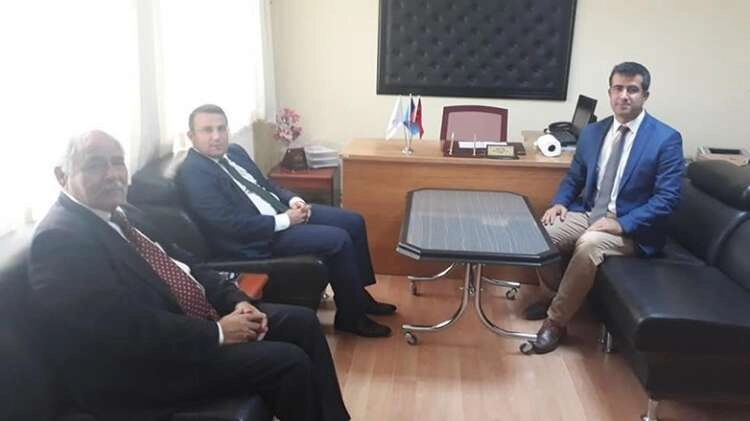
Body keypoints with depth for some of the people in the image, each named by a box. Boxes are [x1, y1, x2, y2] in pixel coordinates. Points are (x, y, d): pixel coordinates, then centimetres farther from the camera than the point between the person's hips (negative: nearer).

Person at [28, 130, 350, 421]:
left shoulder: (122, 214, 9)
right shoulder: (59, 238, -19)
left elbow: (181, 263, 13)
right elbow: (127, 327, -26)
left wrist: (236, 300, -3)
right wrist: (217, 333, -19)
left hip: (192, 317, 10)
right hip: (145, 363, -9)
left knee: (301, 321, 5)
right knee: (288, 362, -18)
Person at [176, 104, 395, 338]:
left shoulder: (234, 152, 9)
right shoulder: (192, 173, -18)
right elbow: (231, 225, -24)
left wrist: (294, 201, -1)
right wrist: (285, 220, -20)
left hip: (281, 210, 10)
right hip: (258, 238, -9)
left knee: (353, 222, 5)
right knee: (339, 240, -20)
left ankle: (359, 296, 18)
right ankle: (351, 317, -2)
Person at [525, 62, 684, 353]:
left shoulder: (666, 139, -9)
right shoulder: (592, 132, 7)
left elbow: (667, 198, -14)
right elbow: (574, 177, 15)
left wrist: (622, 224, -24)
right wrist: (560, 202, -7)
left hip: (631, 229, -5)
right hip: (587, 214, 5)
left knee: (588, 244, -34)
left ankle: (556, 321, -19)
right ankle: (553, 296, 7)